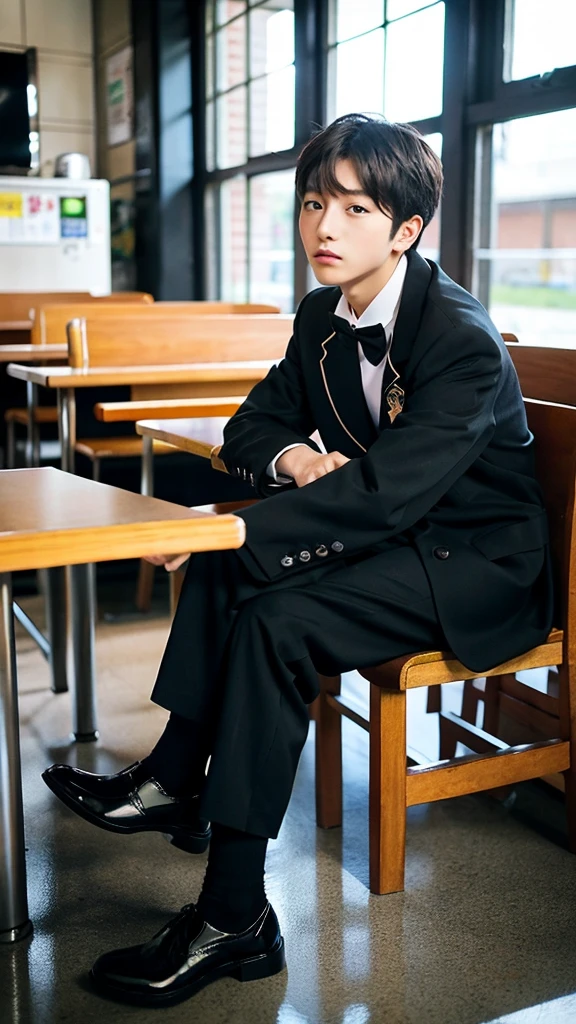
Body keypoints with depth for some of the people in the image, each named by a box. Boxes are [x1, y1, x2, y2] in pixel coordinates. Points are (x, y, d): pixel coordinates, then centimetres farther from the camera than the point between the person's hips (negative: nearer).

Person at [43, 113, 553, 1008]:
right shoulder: (322, 316, 4)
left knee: (283, 618, -28)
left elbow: (387, 489, -32)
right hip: (394, 535, 8)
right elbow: (251, 428, 10)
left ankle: (232, 916, -22)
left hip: (479, 564, -8)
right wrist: (291, 457, -14)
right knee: (229, 562, -13)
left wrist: (235, 529, -36)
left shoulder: (462, 339, -22)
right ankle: (176, 780, -11)